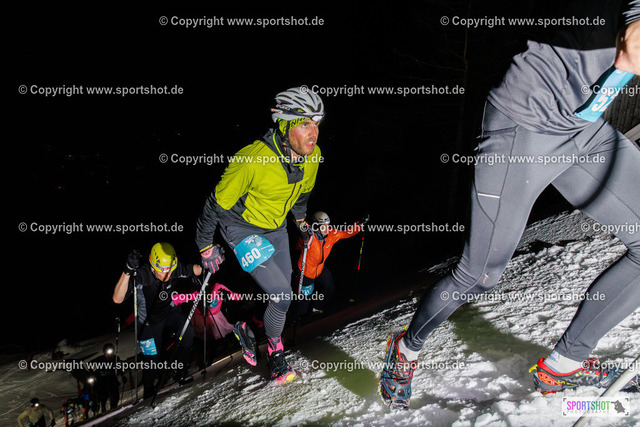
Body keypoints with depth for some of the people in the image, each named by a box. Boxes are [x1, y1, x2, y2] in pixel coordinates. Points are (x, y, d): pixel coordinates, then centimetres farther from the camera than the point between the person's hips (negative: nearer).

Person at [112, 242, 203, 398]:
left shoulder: (175, 269, -24)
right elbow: (117, 299, -45)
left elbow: (197, 270, -7)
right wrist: (127, 271, -56)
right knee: (153, 361, 0)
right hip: (150, 322, -3)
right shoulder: (142, 275, -35)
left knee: (187, 330, -25)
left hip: (170, 311, 3)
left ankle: (180, 373, -5)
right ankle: (148, 393, 31)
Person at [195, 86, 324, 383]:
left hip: (276, 227, 7)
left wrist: (301, 220, 21)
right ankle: (274, 350, 15)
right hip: (242, 229, -6)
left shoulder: (312, 156, -13)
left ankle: (245, 322, 38)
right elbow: (217, 203, -20)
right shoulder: (253, 159, -33)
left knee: (282, 293, 11)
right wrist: (206, 246, -11)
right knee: (281, 294, -14)